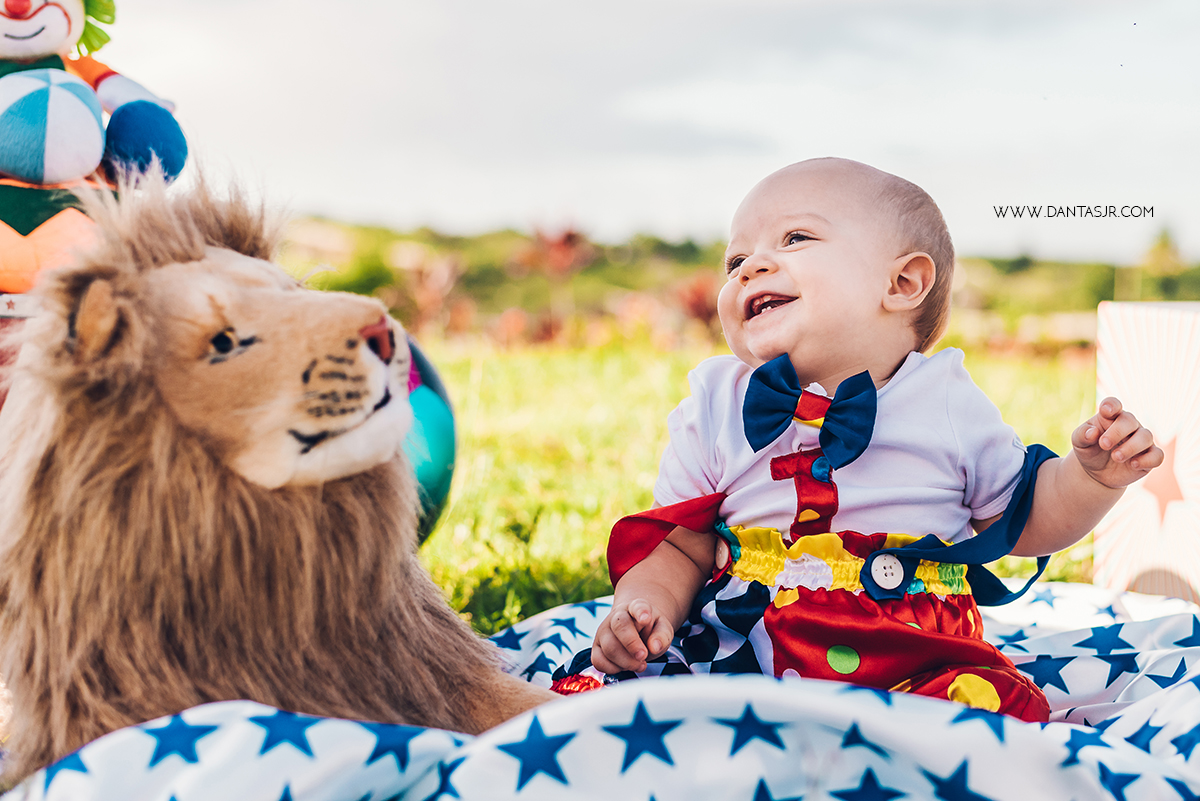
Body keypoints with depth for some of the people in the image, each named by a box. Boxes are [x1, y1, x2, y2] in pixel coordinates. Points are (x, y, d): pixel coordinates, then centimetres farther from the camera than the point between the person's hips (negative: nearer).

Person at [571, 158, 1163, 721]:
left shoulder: (948, 405, 4)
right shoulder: (715, 410, 6)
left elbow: (1023, 520, 15)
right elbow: (680, 549, 8)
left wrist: (1093, 474, -4)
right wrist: (644, 607, -12)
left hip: (912, 666, 0)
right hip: (740, 656, 0)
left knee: (1001, 707, -29)